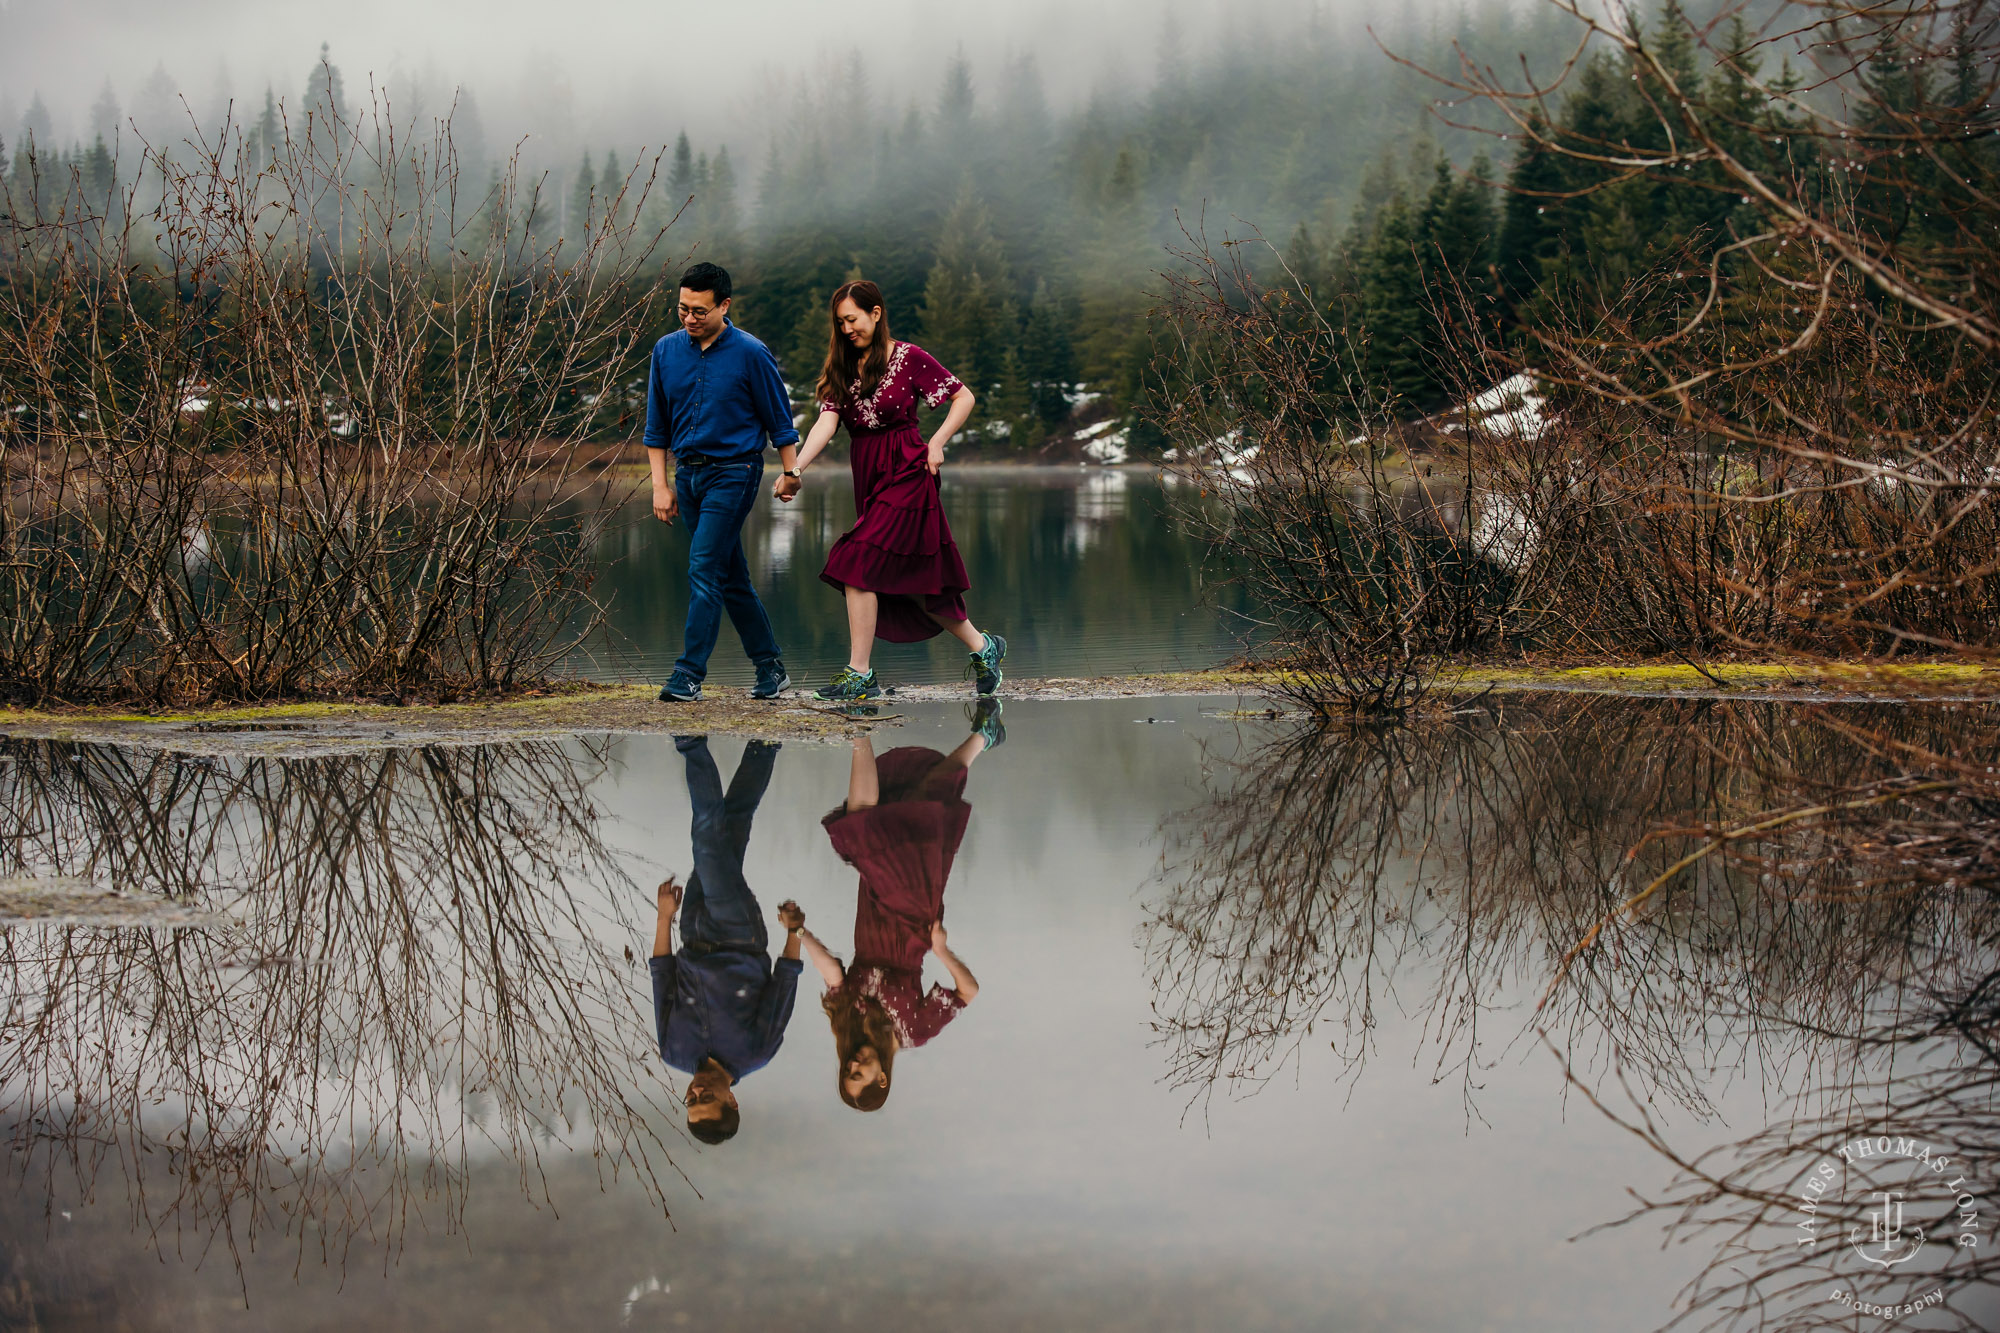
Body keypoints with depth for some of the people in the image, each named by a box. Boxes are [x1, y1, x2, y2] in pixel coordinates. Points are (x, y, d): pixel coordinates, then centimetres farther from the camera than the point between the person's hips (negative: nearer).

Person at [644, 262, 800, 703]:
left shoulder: (751, 354, -8)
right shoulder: (667, 351, 4)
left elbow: (779, 421, -1)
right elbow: (657, 426, 10)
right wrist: (660, 485, 6)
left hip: (733, 472, -5)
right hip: (688, 472, 5)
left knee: (705, 570, -14)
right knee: (733, 578, 10)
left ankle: (689, 674, -13)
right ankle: (771, 668, 19)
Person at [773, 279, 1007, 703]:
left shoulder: (909, 358, -7)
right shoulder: (841, 368, 9)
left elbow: (964, 397, -1)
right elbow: (826, 422, -4)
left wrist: (937, 442, -10)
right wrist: (794, 469, -19)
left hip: (906, 473, -7)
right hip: (869, 477, 7)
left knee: (858, 565, -16)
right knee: (911, 578, 11)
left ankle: (859, 674, -11)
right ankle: (982, 647, 27)